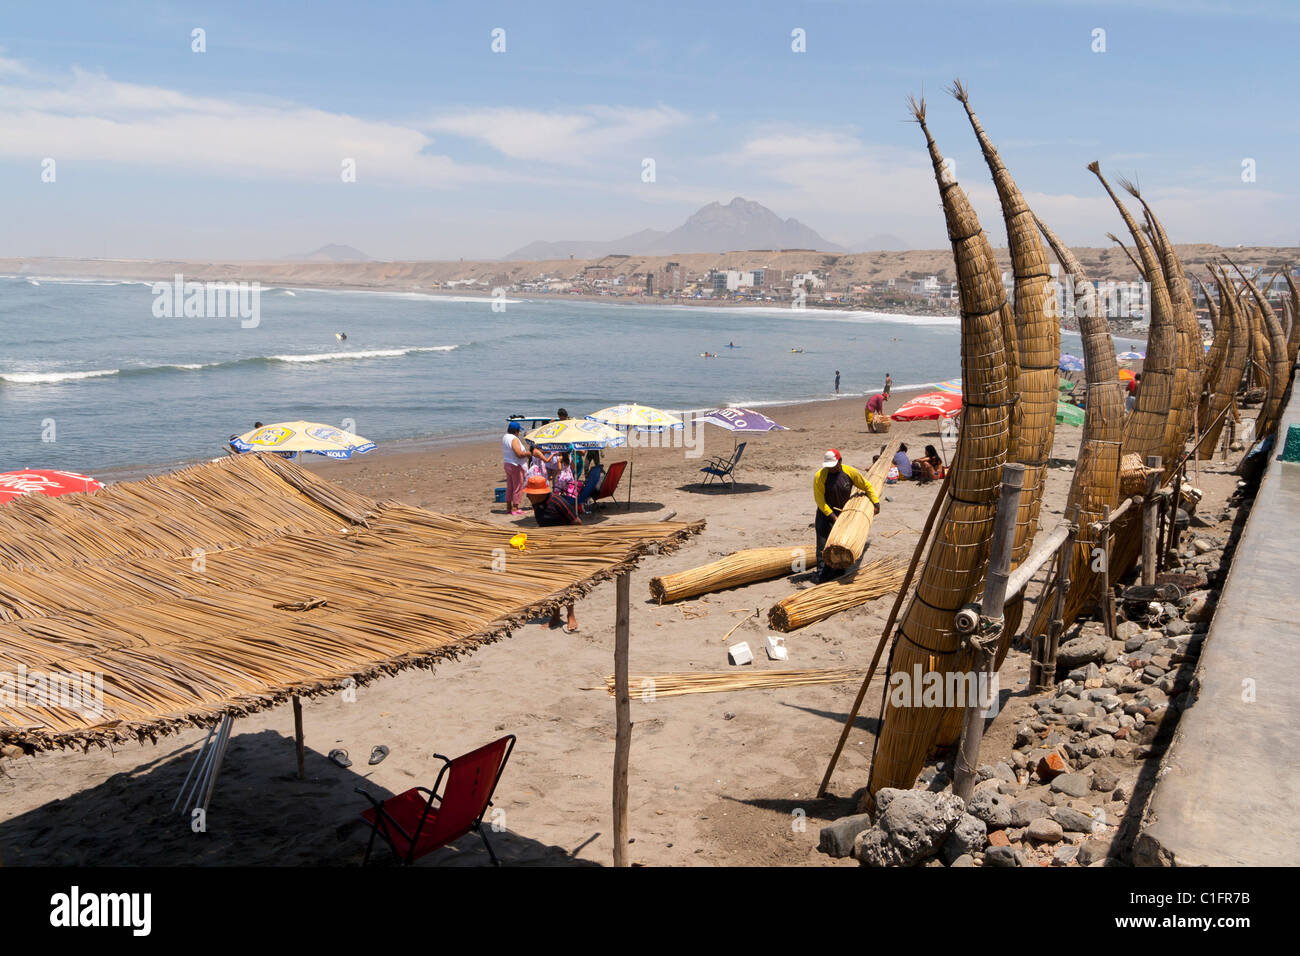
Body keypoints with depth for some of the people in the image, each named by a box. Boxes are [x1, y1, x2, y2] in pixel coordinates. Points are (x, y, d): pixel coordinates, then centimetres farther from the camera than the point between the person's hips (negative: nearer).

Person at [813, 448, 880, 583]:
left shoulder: (851, 472, -11)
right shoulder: (820, 476, -19)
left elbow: (867, 486, 3)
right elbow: (819, 499, -16)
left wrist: (876, 502, -2)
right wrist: (831, 515, -20)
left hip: (844, 512, 3)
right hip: (826, 514, -3)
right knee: (823, 545, -8)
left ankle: (839, 572, 22)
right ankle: (822, 576, -5)